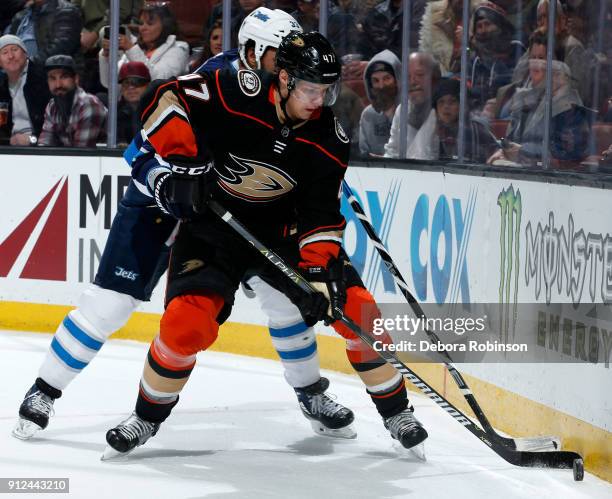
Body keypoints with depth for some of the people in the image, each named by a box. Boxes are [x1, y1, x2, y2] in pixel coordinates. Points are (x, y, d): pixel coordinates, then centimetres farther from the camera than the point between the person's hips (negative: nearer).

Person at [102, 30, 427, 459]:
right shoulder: (237, 95, -26)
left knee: (355, 307, -8)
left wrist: (319, 272, -22)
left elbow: (322, 216, -10)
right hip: (211, 223, -3)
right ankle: (147, 418, 4)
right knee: (187, 322, -21)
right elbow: (166, 98, -22)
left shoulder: (329, 141, -14)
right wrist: (179, 163, -31)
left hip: (281, 227, 3)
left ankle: (396, 411, 11)